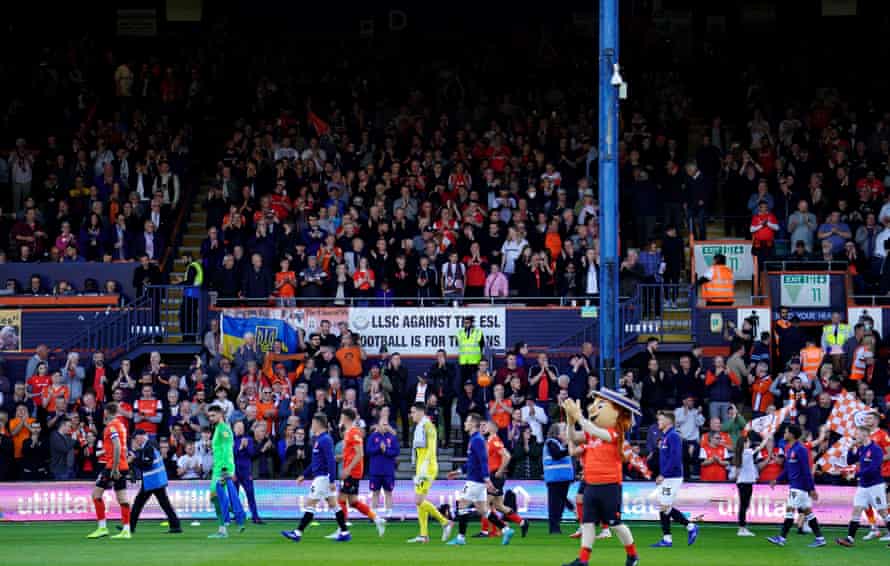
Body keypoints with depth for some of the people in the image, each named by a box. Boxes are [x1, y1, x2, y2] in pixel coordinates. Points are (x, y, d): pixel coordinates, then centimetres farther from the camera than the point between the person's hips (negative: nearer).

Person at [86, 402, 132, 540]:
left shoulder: (111, 426, -12)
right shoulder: (121, 424, 14)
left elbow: (117, 447, -21)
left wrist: (115, 469, -22)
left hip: (113, 466, -8)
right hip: (123, 466, 8)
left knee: (96, 493, -3)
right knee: (122, 497, 5)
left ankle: (102, 527, -6)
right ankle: (126, 530, 1)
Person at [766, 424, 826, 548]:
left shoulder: (800, 449, -15)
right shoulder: (789, 449, 13)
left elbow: (806, 471, -17)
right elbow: (787, 469, 22)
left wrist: (812, 489, -18)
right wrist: (777, 480, 14)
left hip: (799, 486, -9)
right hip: (794, 485, 9)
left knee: (790, 509, -8)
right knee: (807, 511, 9)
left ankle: (782, 538, -6)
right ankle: (820, 538, 11)